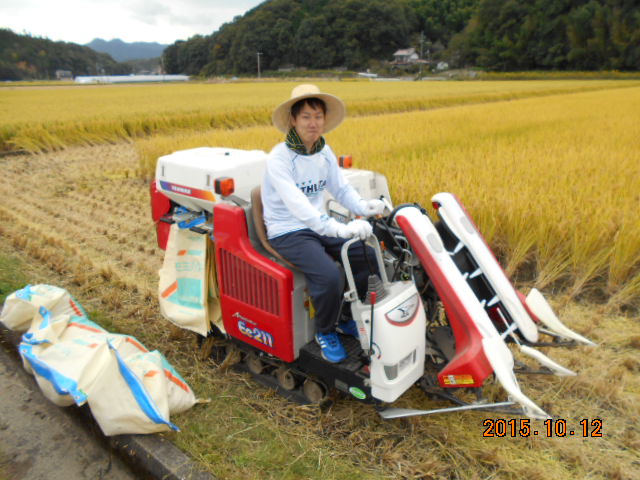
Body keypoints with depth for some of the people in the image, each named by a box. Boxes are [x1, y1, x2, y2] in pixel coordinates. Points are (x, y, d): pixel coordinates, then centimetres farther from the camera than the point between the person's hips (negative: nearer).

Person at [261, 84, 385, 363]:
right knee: (330, 277, -29)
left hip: (321, 226, 7)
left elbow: (342, 189, 4)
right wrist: (339, 228, -44)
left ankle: (348, 318, 13)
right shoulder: (279, 158, -18)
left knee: (371, 257, -9)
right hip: (287, 233, -7)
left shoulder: (324, 152, 4)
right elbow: (297, 205, -32)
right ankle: (324, 333, 1)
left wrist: (364, 207, -19)